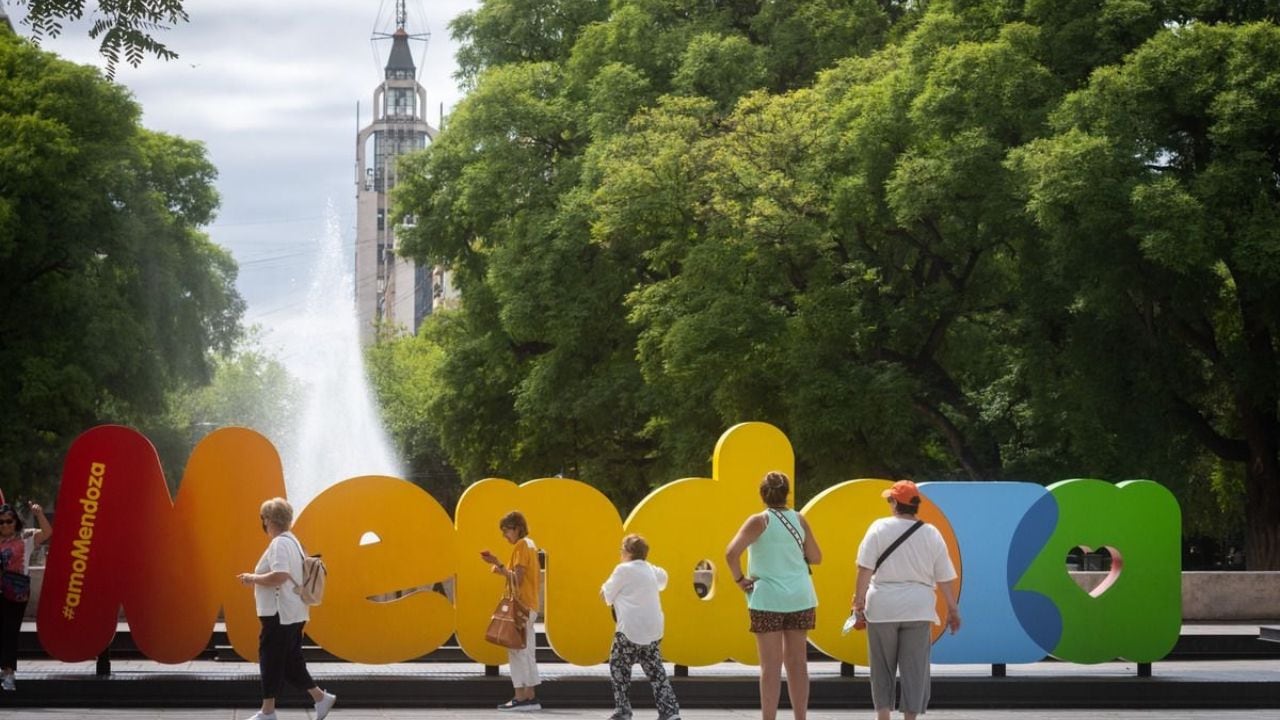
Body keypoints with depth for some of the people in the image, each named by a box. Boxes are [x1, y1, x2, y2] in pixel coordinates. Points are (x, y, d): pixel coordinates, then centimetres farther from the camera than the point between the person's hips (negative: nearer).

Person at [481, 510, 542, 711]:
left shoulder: (520, 546, -11)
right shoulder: (531, 545, 17)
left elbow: (518, 579, -18)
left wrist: (499, 564, -18)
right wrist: (504, 571, 15)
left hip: (520, 606, -10)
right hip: (530, 605, 10)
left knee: (516, 650, -8)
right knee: (526, 652, 10)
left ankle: (520, 697, -10)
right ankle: (530, 697, 10)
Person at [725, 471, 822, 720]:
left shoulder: (760, 521, -7)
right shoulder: (799, 520, 4)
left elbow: (731, 552, -19)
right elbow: (815, 557, 13)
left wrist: (739, 579, -6)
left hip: (768, 597, -4)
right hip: (800, 597, 4)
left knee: (771, 665, -2)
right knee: (797, 662, 10)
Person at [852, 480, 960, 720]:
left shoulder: (879, 528, -3)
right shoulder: (932, 534, 3)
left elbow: (865, 569, -9)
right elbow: (945, 578, 5)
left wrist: (859, 599, -4)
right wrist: (952, 609, 13)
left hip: (882, 607, -1)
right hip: (918, 609, 1)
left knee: (882, 666, 11)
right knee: (915, 668, 5)